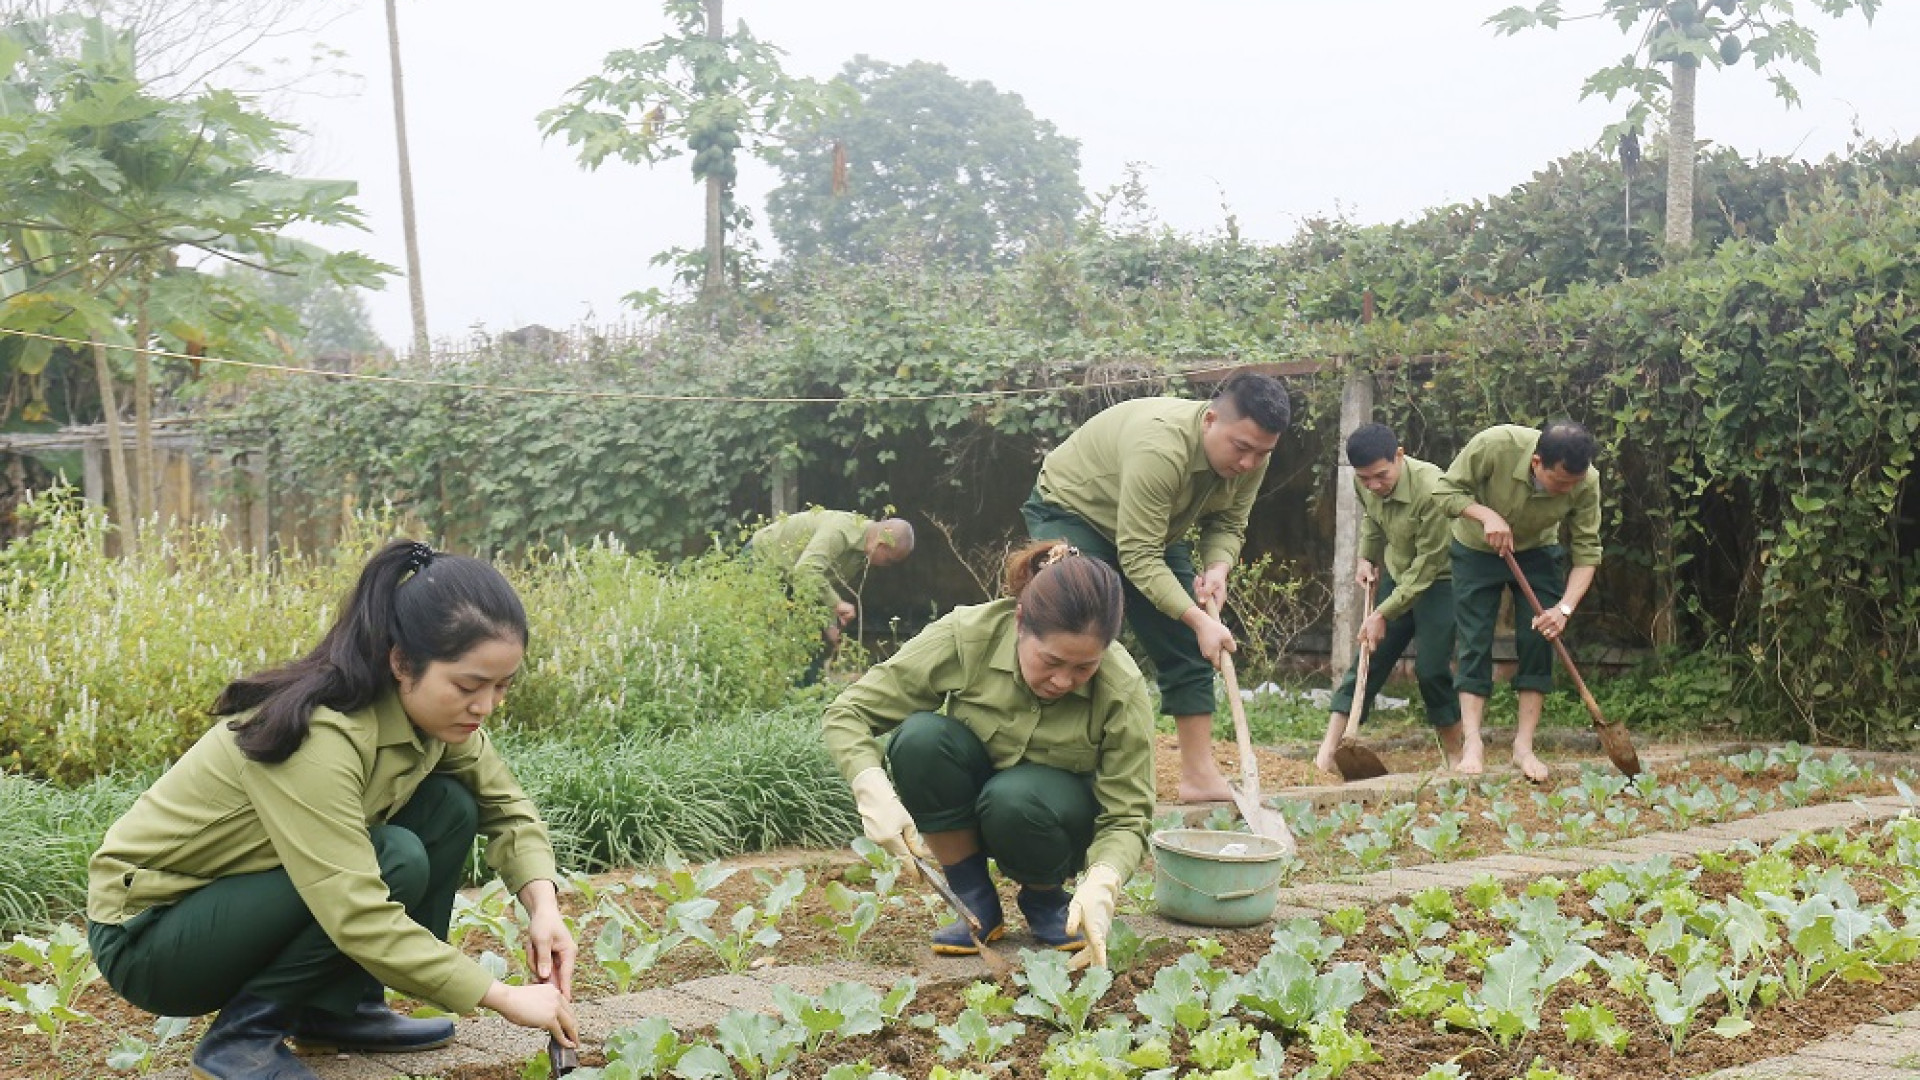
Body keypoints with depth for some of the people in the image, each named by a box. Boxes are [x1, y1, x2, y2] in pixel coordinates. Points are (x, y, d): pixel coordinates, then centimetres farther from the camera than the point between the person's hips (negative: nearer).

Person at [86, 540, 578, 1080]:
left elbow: (507, 808, -1)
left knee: (450, 806, -7)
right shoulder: (319, 736, -33)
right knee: (396, 860, -27)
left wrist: (543, 905, -20)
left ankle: (338, 1009, 1)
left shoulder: (432, 711, -9)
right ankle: (242, 1034, -12)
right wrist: (506, 997, -33)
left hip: (246, 887, 8)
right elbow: (358, 917, -38)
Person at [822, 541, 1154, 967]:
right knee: (920, 736, -30)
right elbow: (847, 712, -21)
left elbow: (1126, 819, -22)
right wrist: (873, 789, -39)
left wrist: (1102, 882, -43)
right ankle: (976, 904, -12)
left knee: (1015, 798, -36)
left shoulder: (1123, 688, -25)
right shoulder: (965, 637, -26)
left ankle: (1046, 898, -1)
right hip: (969, 798, 2)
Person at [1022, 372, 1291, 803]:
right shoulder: (1160, 444, -40)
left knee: (1187, 648, 3)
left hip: (1151, 527, 8)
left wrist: (1217, 567, -25)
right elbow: (1139, 558, -38)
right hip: (1070, 513, -7)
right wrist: (1200, 620, -40)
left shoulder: (1250, 457, -17)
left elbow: (1227, 525, -4)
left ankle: (1199, 775, 8)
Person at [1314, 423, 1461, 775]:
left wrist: (1383, 614, -26)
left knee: (1432, 667, -10)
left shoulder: (1430, 488, -33)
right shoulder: (1365, 484, -12)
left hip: (1438, 578, -6)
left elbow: (1429, 562, -28)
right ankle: (1329, 749, -1)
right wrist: (1367, 558, 5)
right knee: (1370, 658, 2)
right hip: (1396, 575, 6)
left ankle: (1454, 755, 8)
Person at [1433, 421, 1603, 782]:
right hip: (1476, 550, -1)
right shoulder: (1495, 444, -36)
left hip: (1536, 553, 2)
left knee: (1538, 641, -8)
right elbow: (1448, 490, -22)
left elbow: (1587, 551, -21)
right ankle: (1472, 746, -5)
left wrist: (1565, 607, -33)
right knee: (1474, 643, -6)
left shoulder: (1586, 482, -29)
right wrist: (1487, 515, -39)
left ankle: (1524, 746, -1)